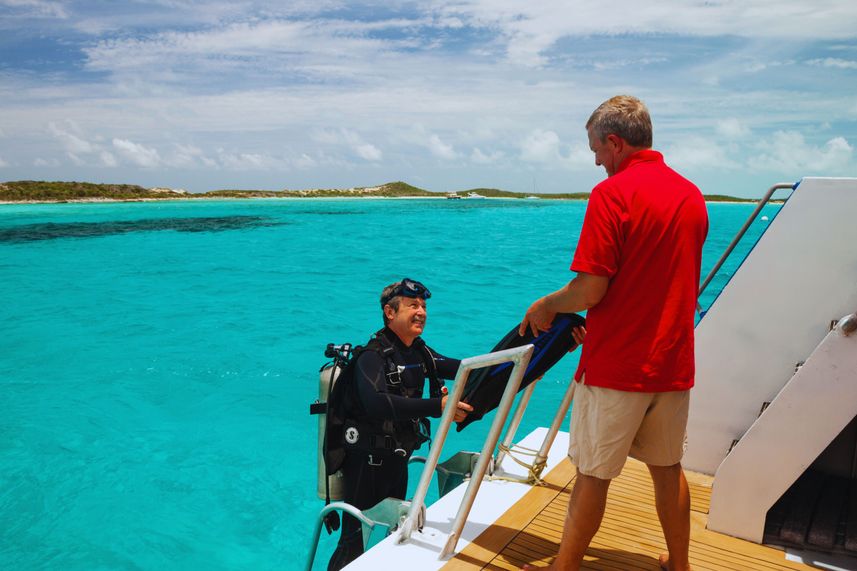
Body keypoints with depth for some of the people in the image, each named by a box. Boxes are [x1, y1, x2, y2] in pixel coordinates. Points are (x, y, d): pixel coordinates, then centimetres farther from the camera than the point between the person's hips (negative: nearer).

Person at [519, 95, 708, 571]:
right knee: (668, 469, 21)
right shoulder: (692, 195, 8)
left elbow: (590, 290, -22)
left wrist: (544, 306, -2)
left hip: (616, 367, -7)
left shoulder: (612, 194, -16)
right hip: (673, 364, 7)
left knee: (593, 475, 6)